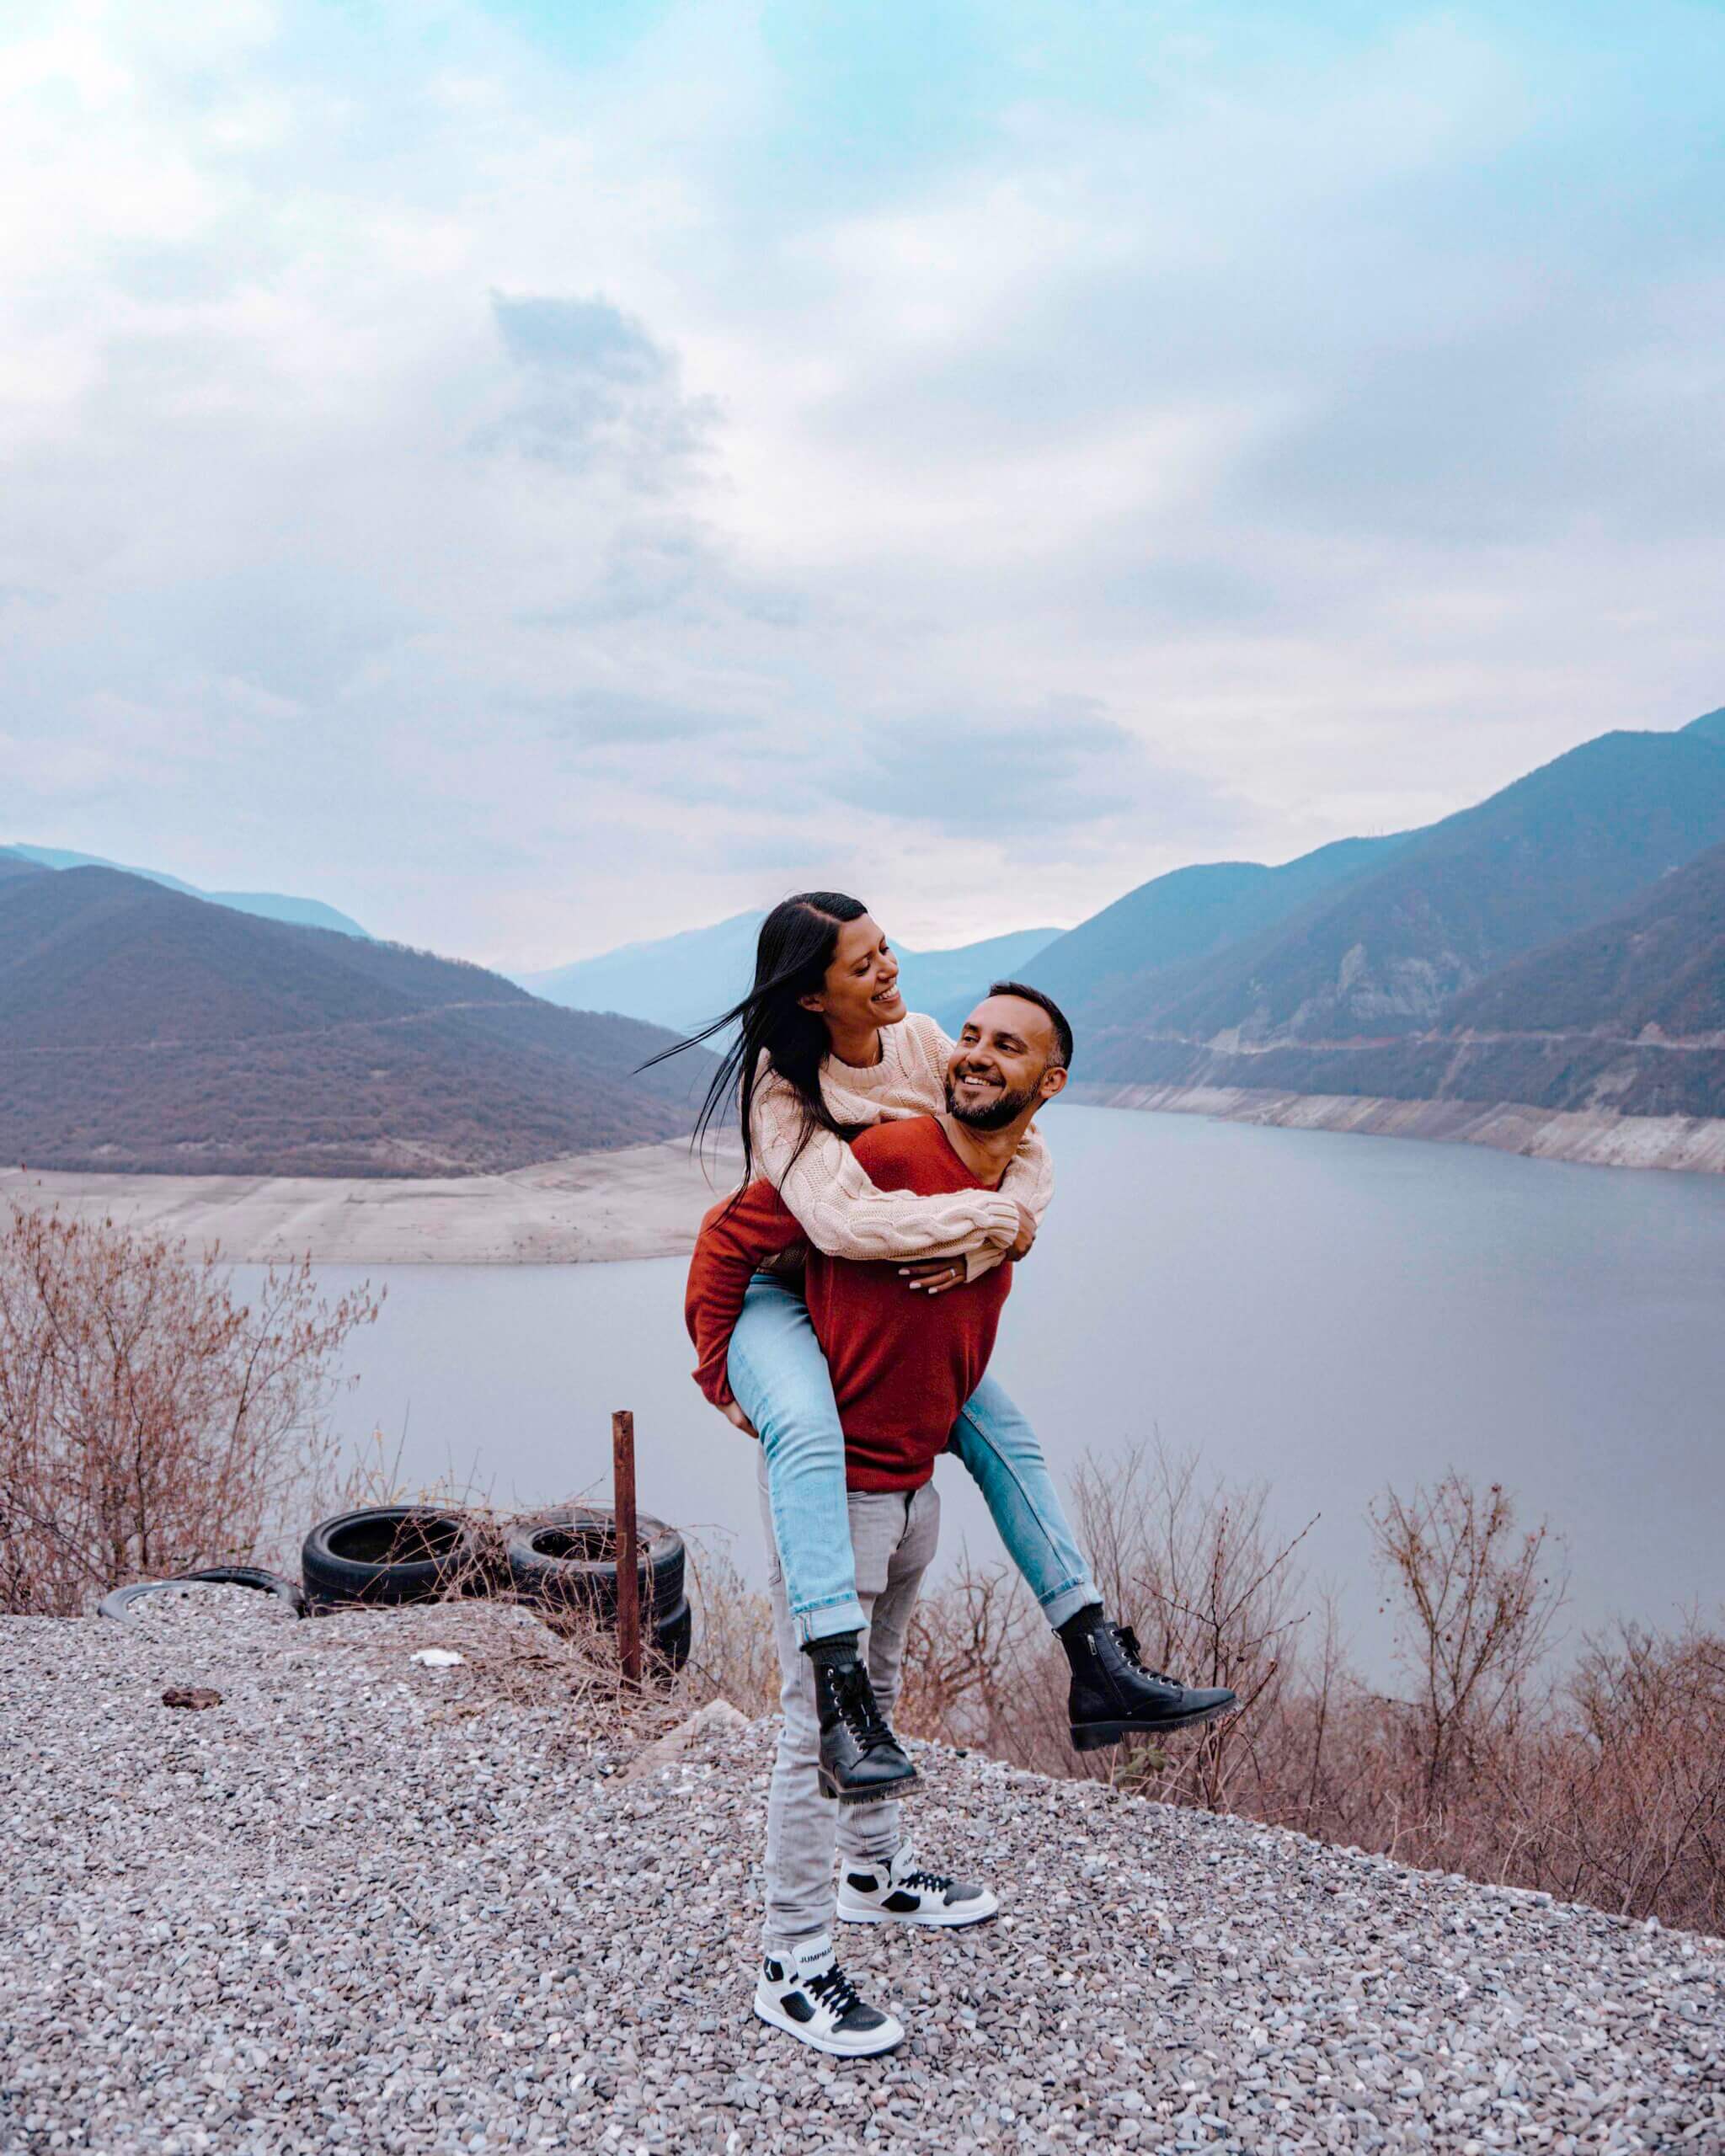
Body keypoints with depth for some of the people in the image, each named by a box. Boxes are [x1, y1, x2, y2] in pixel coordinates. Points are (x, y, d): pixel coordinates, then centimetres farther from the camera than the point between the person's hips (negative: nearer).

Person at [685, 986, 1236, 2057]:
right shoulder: (883, 1154, -23)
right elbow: (728, 1239, -16)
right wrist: (724, 1378, -12)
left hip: (915, 1477, 8)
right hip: (832, 1479, -8)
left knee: (879, 1691, 25)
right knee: (823, 1716, 1)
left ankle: (876, 1871, 46)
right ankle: (794, 1964, 16)